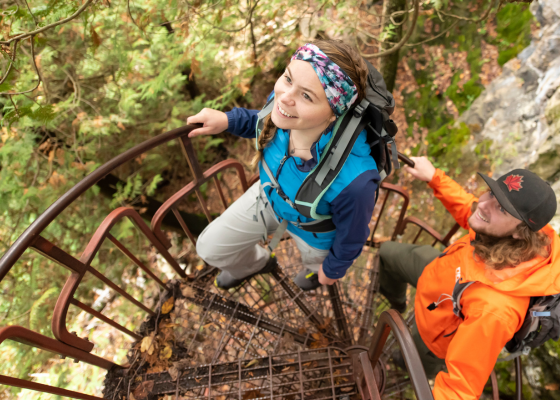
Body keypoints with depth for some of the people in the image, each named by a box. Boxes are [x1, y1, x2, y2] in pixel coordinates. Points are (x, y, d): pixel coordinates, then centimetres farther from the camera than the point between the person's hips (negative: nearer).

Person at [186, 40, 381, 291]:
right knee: (210, 249, 21)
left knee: (316, 262, 35)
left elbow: (352, 236, -24)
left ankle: (315, 268, 78)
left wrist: (333, 269, -4)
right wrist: (228, 120, -16)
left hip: (314, 232, -4)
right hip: (269, 196, 4)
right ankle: (256, 263, 58)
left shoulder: (353, 179, -48)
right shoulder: (281, 101, -33)